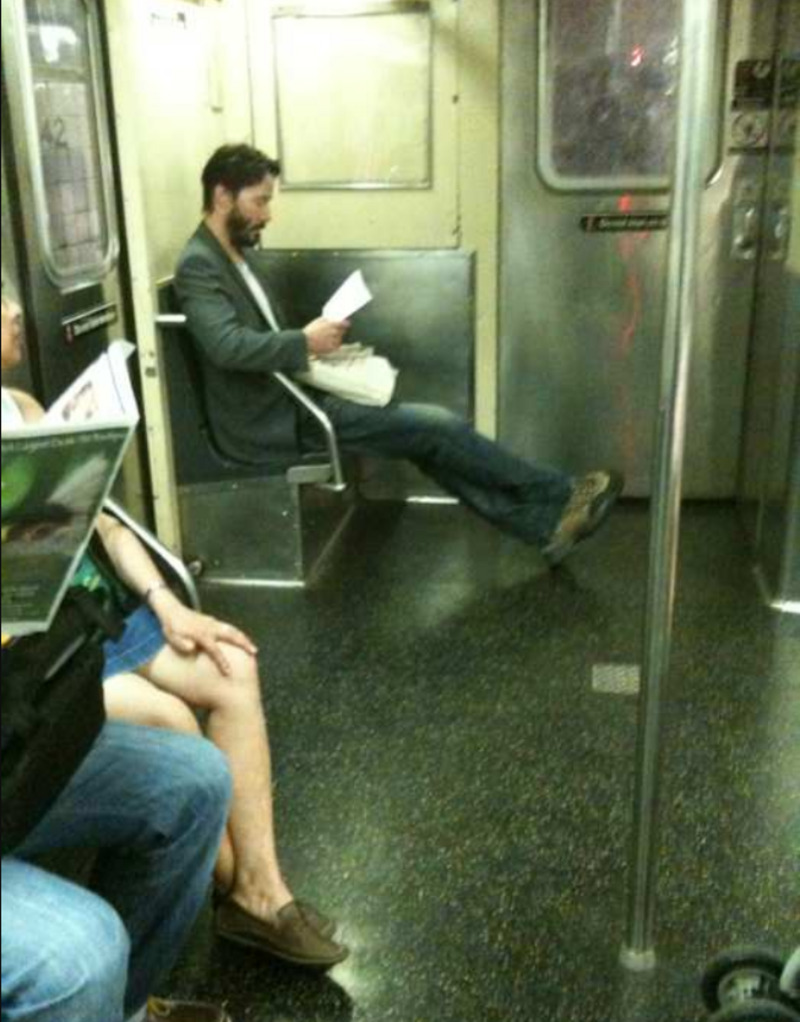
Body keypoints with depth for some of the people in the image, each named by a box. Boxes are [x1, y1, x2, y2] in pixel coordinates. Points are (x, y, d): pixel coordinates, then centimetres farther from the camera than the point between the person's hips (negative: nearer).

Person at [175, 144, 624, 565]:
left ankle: (544, 524, 2)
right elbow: (228, 346, -32)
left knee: (429, 433, 0)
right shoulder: (199, 265, -16)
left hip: (287, 397, 9)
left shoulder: (237, 252, 14)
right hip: (272, 420, -9)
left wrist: (310, 348, 3)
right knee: (438, 426, -10)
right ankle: (561, 495, 5)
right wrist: (305, 342, -21)